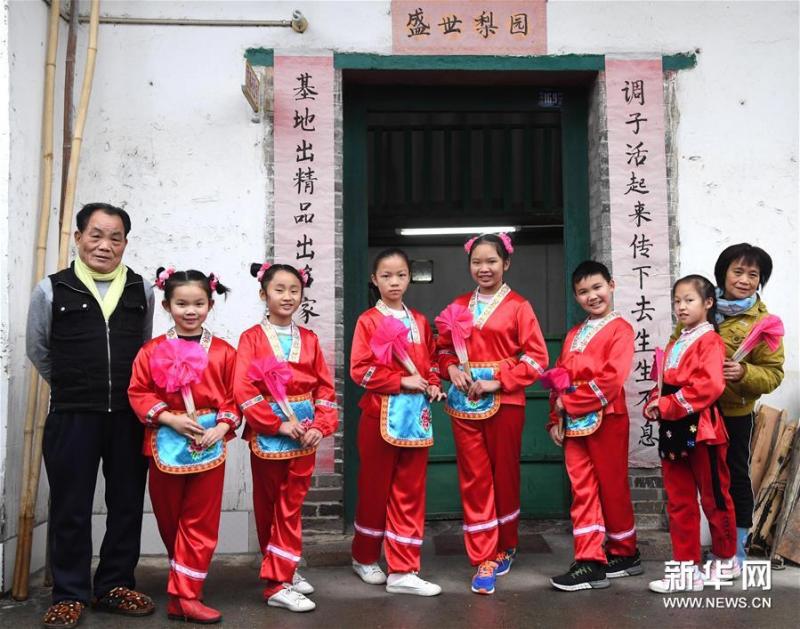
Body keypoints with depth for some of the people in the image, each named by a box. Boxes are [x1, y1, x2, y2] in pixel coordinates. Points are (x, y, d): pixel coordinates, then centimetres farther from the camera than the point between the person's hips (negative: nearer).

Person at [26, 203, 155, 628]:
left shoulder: (142, 291, 5)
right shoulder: (52, 290, -1)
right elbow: (38, 350, 11)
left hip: (129, 416, 2)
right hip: (72, 417, -2)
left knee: (127, 503, 10)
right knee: (71, 507, 6)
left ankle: (115, 586, 26)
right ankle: (70, 594, 21)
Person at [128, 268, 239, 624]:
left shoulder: (224, 353, 0)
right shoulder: (152, 351, -1)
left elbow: (234, 398, 1)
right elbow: (138, 393, -3)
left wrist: (222, 426, -14)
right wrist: (169, 418, -15)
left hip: (209, 444, 0)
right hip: (166, 443, 0)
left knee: (200, 522, 2)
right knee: (169, 519, 13)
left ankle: (185, 594, 10)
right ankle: (184, 584, 32)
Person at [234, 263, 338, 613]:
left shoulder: (309, 339, 6)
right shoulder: (251, 338, -5)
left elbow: (325, 387, 5)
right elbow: (243, 390, -14)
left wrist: (320, 426, -9)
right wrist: (278, 423, -17)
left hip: (304, 433, 3)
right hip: (267, 433, -3)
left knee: (291, 506, 7)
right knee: (268, 507, 9)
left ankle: (280, 579, 16)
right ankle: (281, 573, 20)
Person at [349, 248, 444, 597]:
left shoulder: (420, 322, 11)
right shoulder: (368, 321, -4)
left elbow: (432, 361, 17)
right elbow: (360, 369, -12)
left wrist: (432, 384, -3)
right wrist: (402, 381, -17)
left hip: (416, 414, 4)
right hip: (380, 413, -4)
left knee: (410, 491, 4)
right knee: (375, 488, 8)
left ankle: (403, 570, 11)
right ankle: (365, 557, 29)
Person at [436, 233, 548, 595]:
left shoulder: (518, 306, -3)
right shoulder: (459, 306, 10)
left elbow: (537, 358, -7)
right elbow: (442, 347, 15)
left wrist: (497, 381, -15)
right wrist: (451, 369, -7)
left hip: (504, 402, -3)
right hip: (463, 403, 3)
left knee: (504, 476, 10)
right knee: (474, 479, 3)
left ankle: (506, 547, 30)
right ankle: (484, 559, 10)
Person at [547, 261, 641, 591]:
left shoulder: (620, 329, -5)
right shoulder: (574, 335, 17)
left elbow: (612, 378, -17)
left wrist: (570, 402, -14)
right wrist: (555, 419, 5)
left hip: (606, 419, -6)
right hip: (573, 423, 6)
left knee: (613, 489, 6)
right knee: (582, 491, 4)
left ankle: (624, 554, 23)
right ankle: (590, 562, 7)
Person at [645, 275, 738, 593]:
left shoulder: (710, 341, -9)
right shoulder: (674, 345, 16)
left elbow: (709, 386, -22)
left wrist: (667, 407, -20)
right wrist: (653, 405, -2)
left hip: (701, 430, -8)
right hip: (672, 432, 8)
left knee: (714, 498, 8)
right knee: (679, 504, 9)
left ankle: (726, 559, 28)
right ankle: (687, 569, 17)